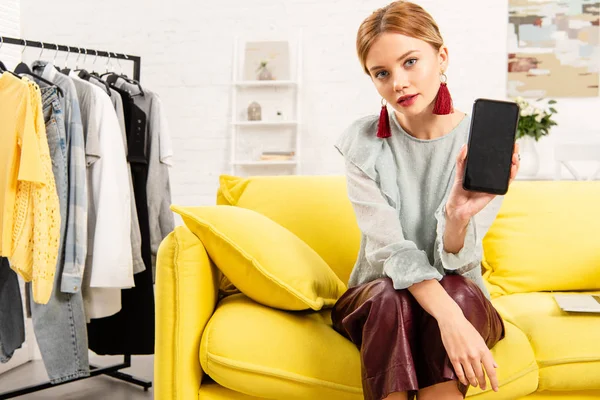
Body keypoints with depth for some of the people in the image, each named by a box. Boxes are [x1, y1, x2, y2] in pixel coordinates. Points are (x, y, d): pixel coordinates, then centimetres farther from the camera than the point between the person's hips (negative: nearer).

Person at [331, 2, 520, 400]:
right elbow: (389, 248, -18)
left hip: (464, 299, 0)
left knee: (457, 290, -31)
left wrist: (459, 215, -38)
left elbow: (453, 263, -15)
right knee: (392, 297, -32)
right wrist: (449, 318, -34)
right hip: (378, 299, 0)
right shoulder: (363, 143, -10)